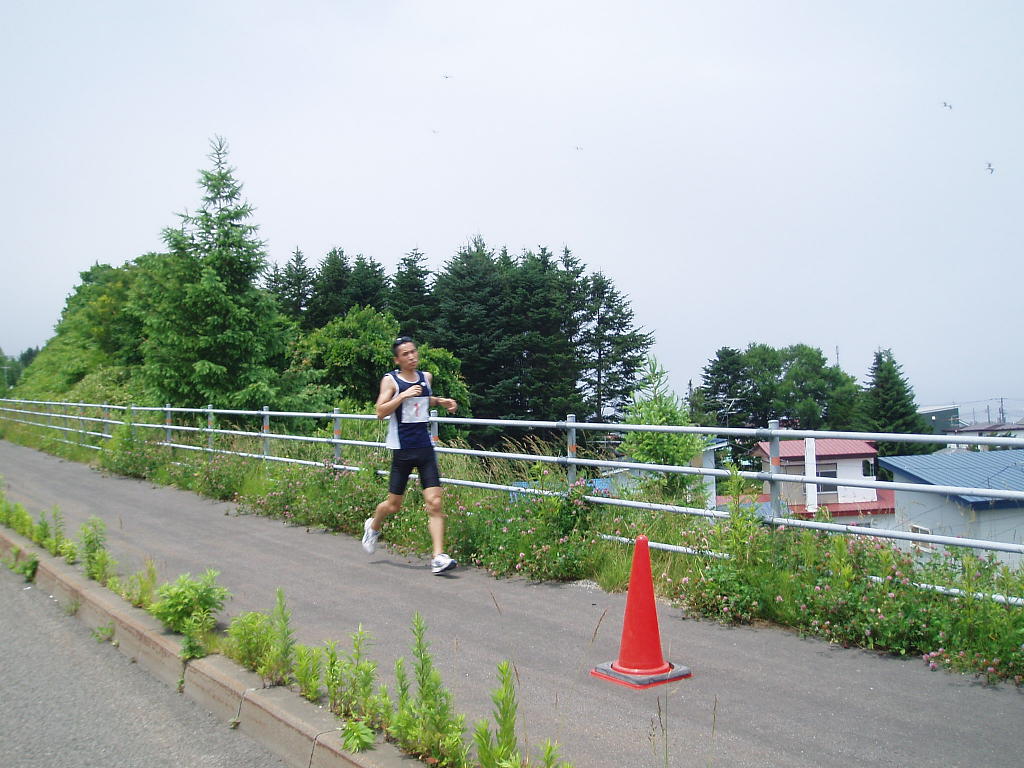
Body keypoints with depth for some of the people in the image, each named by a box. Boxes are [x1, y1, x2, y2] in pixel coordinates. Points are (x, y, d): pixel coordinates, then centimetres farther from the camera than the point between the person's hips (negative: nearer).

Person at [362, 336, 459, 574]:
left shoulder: (426, 377, 11)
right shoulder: (390, 380, -4)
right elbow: (380, 412, -14)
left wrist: (441, 401, 15)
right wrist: (404, 395, -23)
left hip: (425, 447, 4)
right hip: (402, 449, -3)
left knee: (434, 502, -8)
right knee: (394, 504, 9)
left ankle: (439, 557, -9)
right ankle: (373, 526, 42)